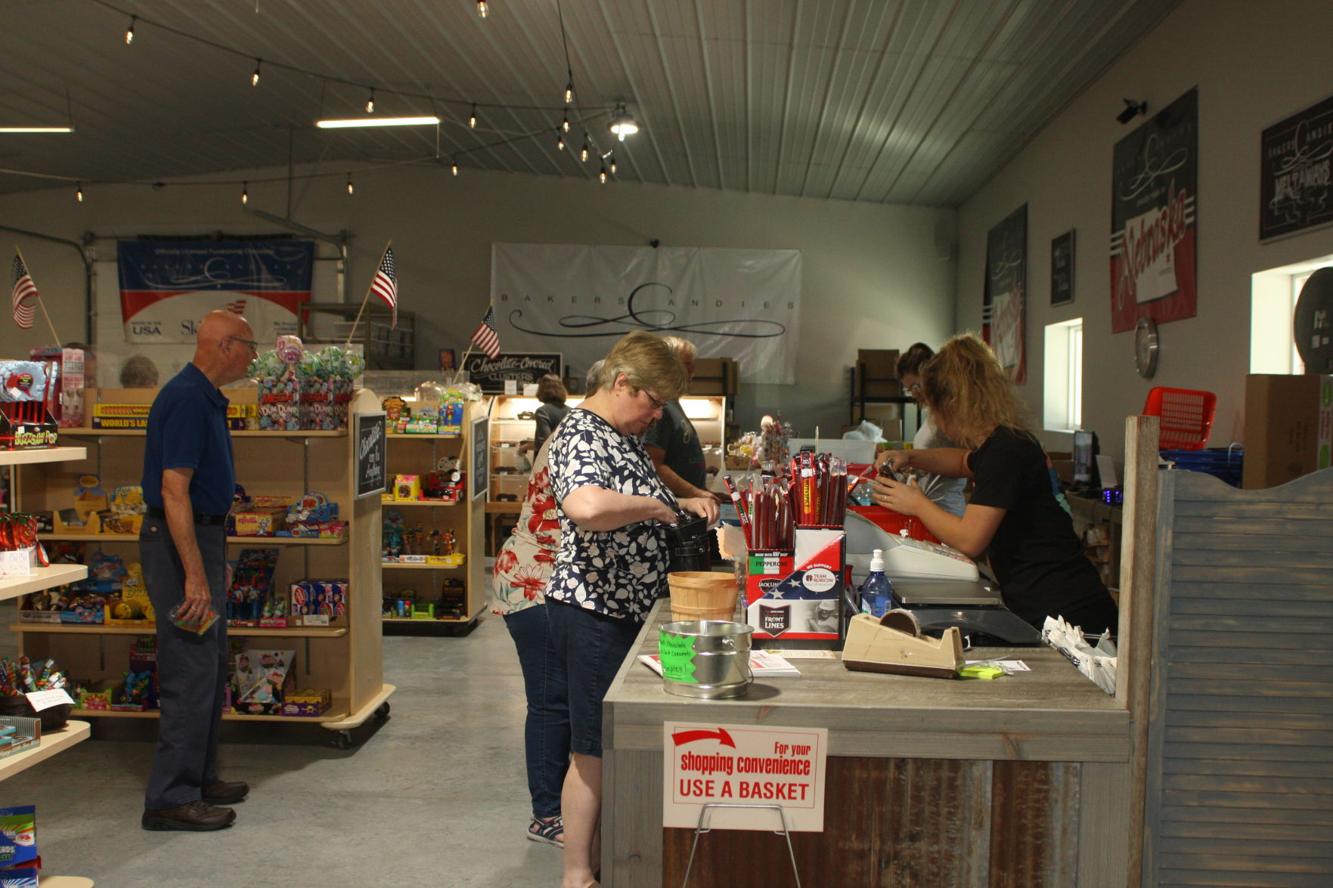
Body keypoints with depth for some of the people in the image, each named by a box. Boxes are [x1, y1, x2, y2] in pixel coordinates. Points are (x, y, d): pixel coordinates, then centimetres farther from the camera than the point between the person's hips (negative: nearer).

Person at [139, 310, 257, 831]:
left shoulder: (206, 398, 14)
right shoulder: (187, 399, -18)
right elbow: (173, 488, -24)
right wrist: (194, 573, -26)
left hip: (202, 536, 11)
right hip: (181, 545, -11)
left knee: (210, 667, 16)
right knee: (191, 672, -6)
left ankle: (199, 778, 27)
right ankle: (170, 798, 3)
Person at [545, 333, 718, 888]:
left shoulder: (622, 436, 13)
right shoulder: (580, 435, -18)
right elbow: (586, 506, -39)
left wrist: (683, 504, 10)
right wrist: (654, 507, -23)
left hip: (629, 609, 10)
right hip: (594, 612, -10)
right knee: (594, 750, 1)